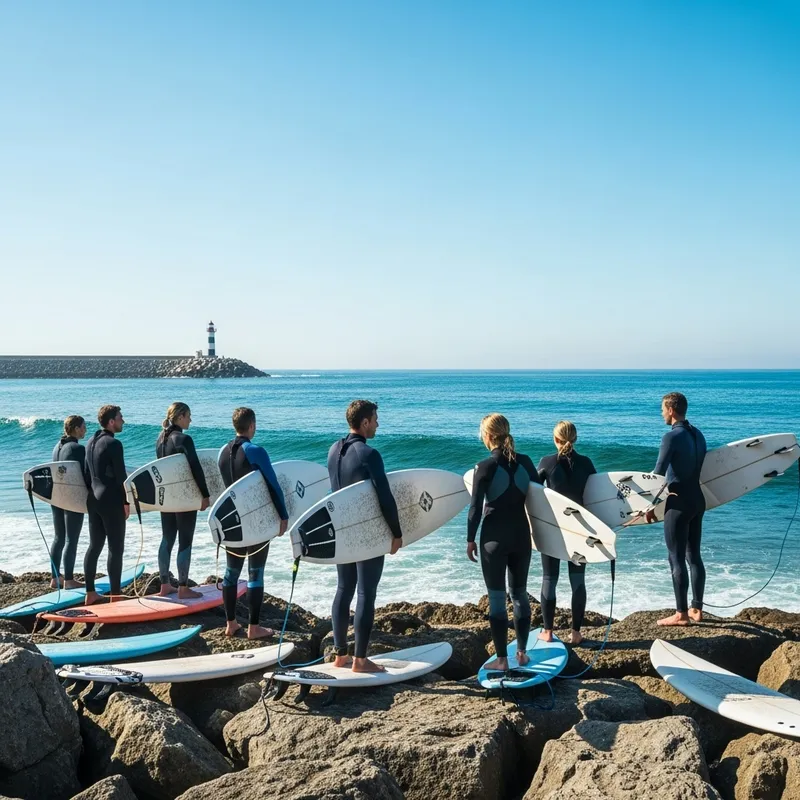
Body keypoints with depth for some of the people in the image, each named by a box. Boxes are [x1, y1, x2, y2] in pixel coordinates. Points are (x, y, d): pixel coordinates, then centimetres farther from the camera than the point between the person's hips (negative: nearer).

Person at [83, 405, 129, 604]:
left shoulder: (91, 442, 11)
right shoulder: (113, 443, -14)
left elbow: (86, 473, 16)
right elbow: (120, 476, -15)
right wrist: (126, 502, -9)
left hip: (93, 500, 8)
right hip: (112, 501, -8)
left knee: (94, 546, 13)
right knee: (115, 548, -3)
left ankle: (90, 593, 17)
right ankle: (115, 595, -1)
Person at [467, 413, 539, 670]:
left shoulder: (485, 466, -13)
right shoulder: (525, 462, 0)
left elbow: (476, 507, -11)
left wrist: (470, 539, -1)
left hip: (495, 538, -4)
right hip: (522, 535, 5)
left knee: (496, 598, 3)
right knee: (520, 594, 16)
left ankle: (502, 659, 7)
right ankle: (522, 653, 22)